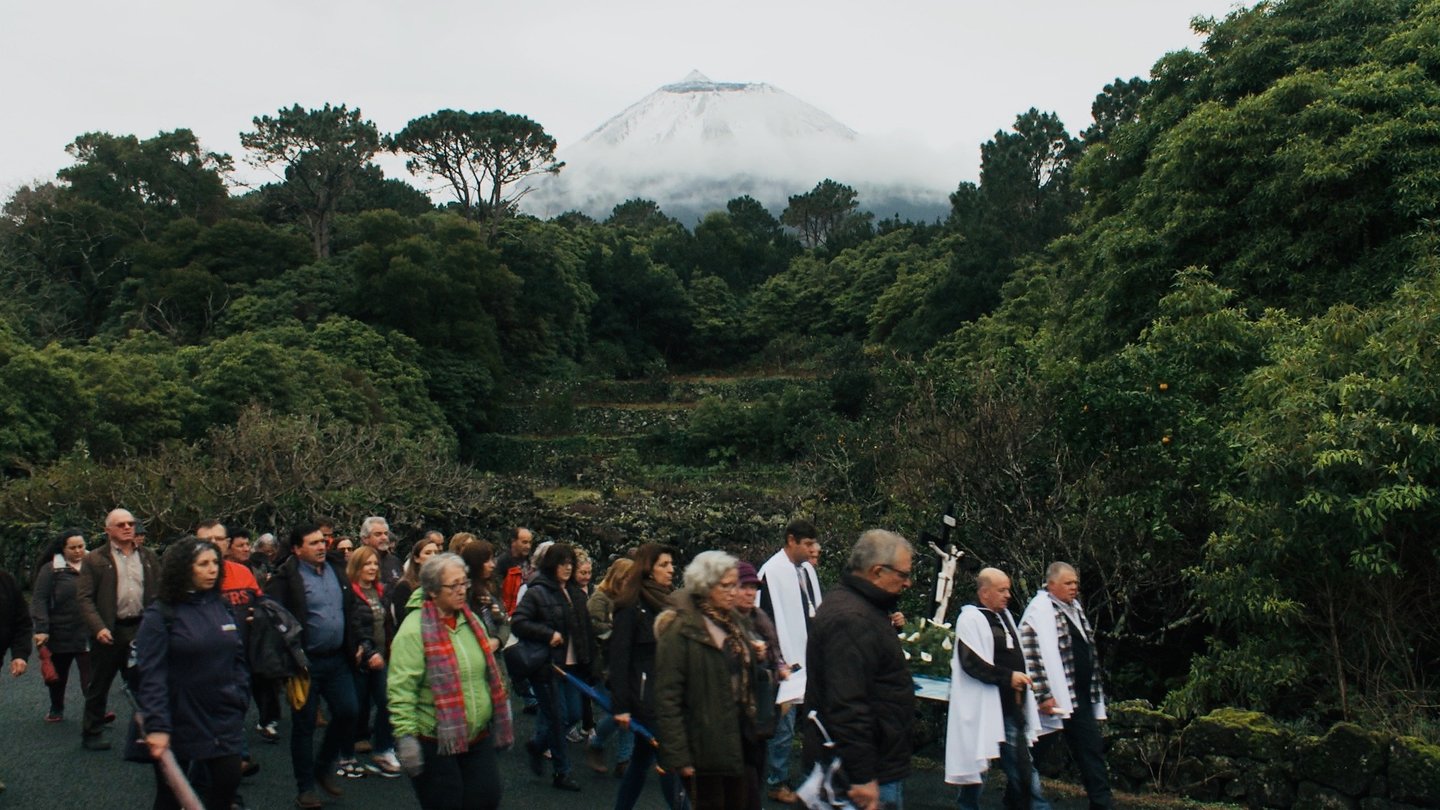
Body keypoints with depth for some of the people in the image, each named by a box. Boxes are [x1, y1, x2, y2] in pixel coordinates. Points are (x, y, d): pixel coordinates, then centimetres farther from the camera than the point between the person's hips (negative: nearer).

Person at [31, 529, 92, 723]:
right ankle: (56, 709, 35)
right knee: (58, 675, 16)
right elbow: (39, 600, -5)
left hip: (87, 634, 0)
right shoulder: (51, 569, -1)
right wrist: (41, 629, -13)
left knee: (90, 675, -9)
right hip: (60, 633, 0)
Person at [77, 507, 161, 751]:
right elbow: (84, 598, -7)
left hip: (142, 628, 3)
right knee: (99, 685, 9)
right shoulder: (95, 560, -2)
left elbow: (160, 592, 11)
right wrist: (98, 628, -18)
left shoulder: (148, 557, 10)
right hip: (109, 631, -3)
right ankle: (92, 733, 22)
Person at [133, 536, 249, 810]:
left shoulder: (222, 607, 7)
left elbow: (237, 659, 14)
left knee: (228, 783, 2)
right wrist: (156, 726, -23)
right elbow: (150, 674, -17)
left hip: (224, 723, 5)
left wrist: (241, 701, 7)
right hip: (178, 725, -4)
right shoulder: (160, 614, -11)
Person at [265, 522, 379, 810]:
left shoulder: (336, 570, 8)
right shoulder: (286, 578, -12)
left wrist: (363, 643, 6)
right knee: (304, 724, 6)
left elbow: (353, 610, 14)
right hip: (305, 662, -5)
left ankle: (323, 767, 29)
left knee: (348, 712, 5)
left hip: (337, 659, 6)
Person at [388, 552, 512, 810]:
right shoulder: (414, 630, -14)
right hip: (436, 743, -6)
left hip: (479, 738, 6)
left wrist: (500, 721, 21)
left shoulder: (471, 621, 9)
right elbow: (401, 690, -18)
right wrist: (405, 736, -24)